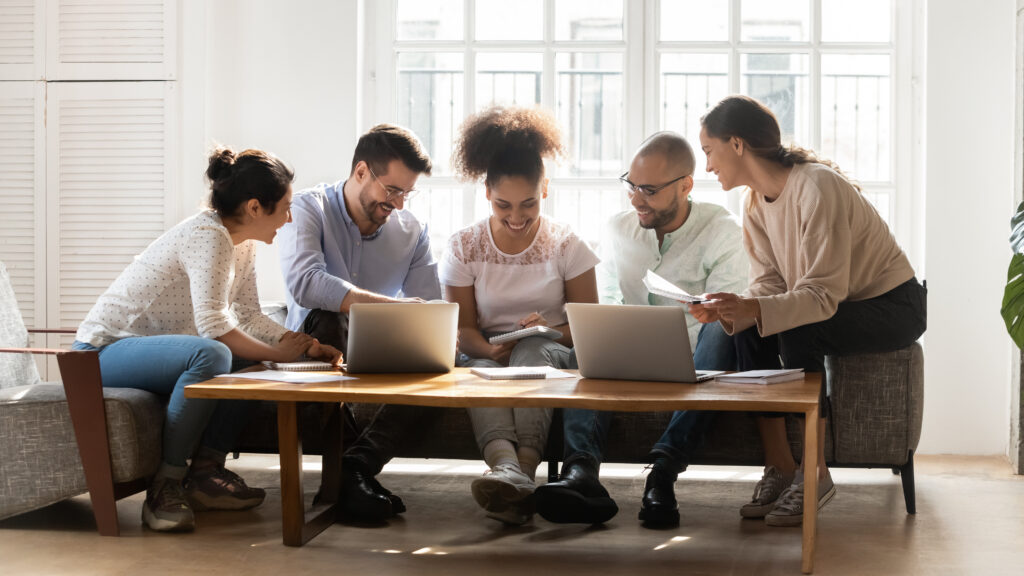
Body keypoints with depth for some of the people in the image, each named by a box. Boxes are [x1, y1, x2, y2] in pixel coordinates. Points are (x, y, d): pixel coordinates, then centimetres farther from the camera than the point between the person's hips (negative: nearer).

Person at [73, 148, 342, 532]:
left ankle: (206, 473, -4)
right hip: (104, 351, -10)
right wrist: (277, 354, -21)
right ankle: (166, 487, -25)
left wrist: (305, 345, -5)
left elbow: (248, 316, 10)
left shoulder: (242, 243, 8)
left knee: (248, 356, -1)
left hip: (145, 346, 10)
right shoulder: (209, 237, -22)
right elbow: (213, 324, -31)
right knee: (210, 355, -33)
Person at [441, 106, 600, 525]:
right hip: (488, 355, 1)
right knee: (480, 371, -36)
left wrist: (552, 331, -19)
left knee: (532, 351, -37)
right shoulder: (464, 247, 5)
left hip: (550, 355, -1)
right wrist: (488, 349, -21)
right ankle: (510, 470, -65)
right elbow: (462, 327, 3)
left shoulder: (565, 244, 4)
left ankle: (522, 470, -58)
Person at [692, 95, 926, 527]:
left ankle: (815, 473, -22)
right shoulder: (757, 203, 1)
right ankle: (779, 467, -15)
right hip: (830, 306, 8)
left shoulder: (817, 187, -27)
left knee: (796, 330, -32)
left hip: (893, 308, -8)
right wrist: (728, 310, -26)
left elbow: (823, 296, -33)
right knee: (747, 332, -18)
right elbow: (770, 285, -5)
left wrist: (753, 309, -48)